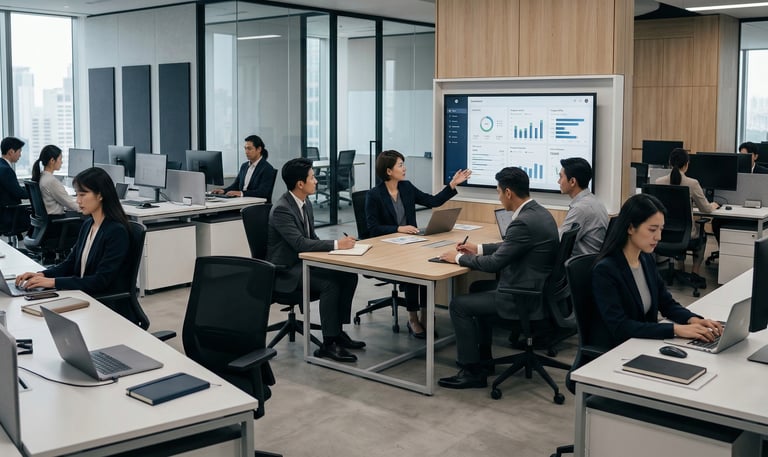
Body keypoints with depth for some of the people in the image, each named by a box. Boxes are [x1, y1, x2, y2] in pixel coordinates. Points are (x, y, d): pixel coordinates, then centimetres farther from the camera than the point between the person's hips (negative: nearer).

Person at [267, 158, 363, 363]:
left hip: (304, 261, 9)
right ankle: (328, 344, -19)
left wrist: (334, 247, -6)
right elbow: (300, 243, -30)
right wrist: (336, 244, -29)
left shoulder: (306, 203, 7)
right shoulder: (281, 209, -22)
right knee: (330, 284, -28)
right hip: (285, 270, -9)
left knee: (349, 276, -8)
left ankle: (338, 331, 1)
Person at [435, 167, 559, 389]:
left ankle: (472, 371, 4)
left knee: (459, 305, -5)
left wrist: (459, 258, -8)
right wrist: (478, 248, 16)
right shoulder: (538, 212, 6)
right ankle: (482, 356, 32)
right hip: (536, 288, 10)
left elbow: (494, 263, -22)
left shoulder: (525, 222, -25)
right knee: (478, 288, 26)